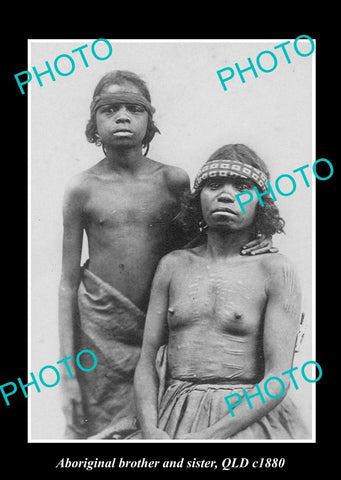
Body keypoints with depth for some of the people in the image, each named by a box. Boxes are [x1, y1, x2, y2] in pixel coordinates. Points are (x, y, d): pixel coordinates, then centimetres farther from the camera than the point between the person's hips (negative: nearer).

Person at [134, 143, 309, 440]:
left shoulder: (275, 270, -3)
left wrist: (210, 435, -16)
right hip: (174, 420, 2)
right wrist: (149, 429, -9)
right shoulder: (173, 265, 9)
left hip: (248, 416, -2)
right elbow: (147, 361, 8)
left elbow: (278, 380, -9)